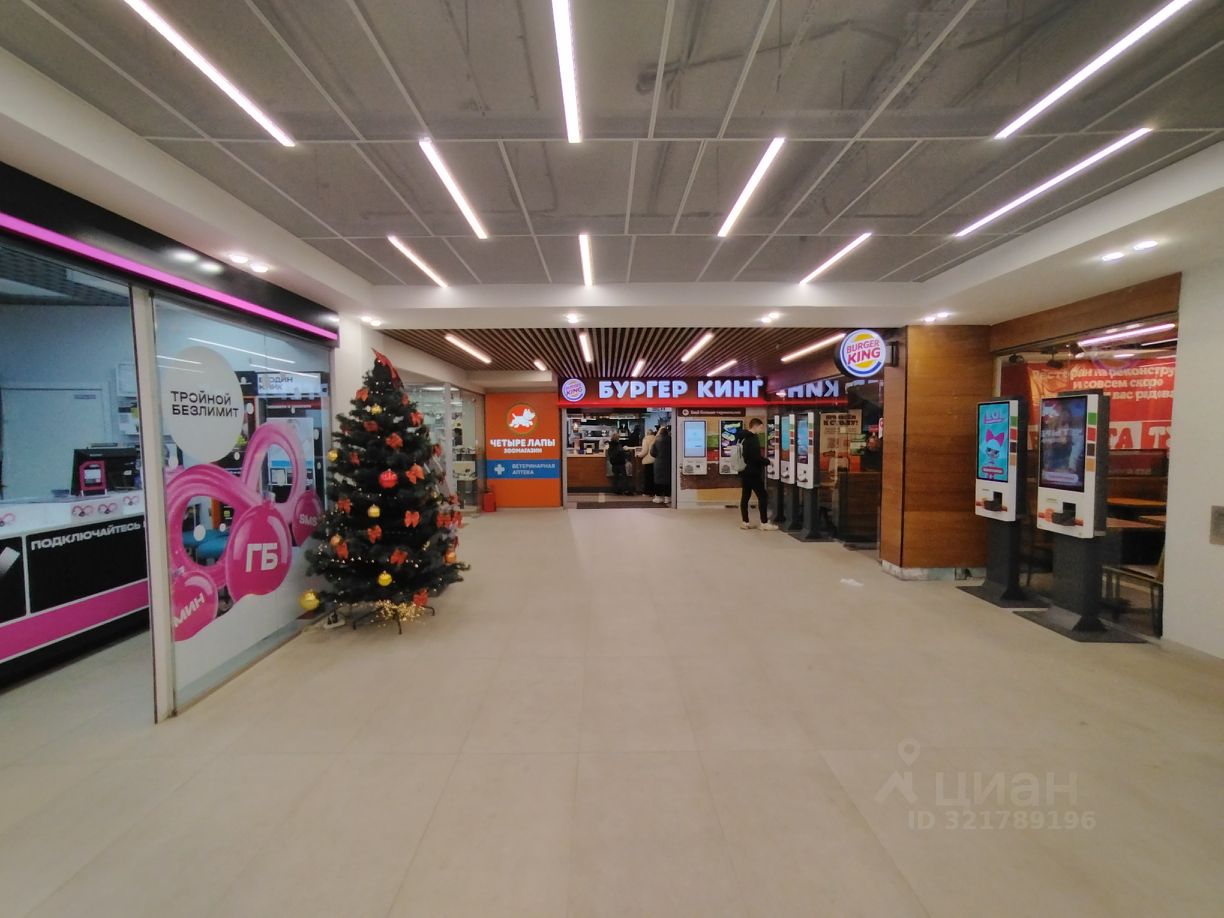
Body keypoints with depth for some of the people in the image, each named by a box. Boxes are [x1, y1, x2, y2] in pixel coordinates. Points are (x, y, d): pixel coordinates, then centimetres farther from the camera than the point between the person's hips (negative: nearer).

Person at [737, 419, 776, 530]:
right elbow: (757, 458, -21)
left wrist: (762, 458, 20)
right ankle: (764, 523, 1)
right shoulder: (753, 438, -17)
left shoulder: (742, 437, 11)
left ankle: (744, 522, 13)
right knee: (763, 496, -2)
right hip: (752, 472, -9)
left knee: (745, 496, 10)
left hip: (744, 471, 9)